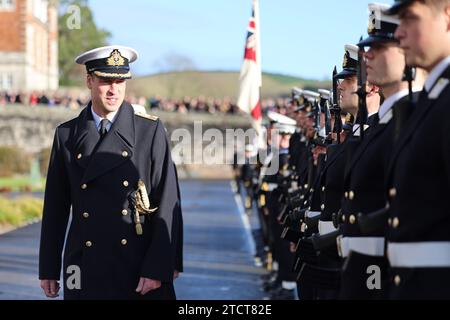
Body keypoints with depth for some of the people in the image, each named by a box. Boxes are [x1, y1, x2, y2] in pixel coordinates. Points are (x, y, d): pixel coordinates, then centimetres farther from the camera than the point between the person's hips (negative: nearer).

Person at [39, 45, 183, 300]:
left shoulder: (151, 130, 0)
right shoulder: (67, 135, 7)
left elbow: (168, 203, -5)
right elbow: (56, 206, 9)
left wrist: (158, 268, -12)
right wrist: (48, 269, 8)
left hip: (140, 265, -2)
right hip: (86, 267, 2)